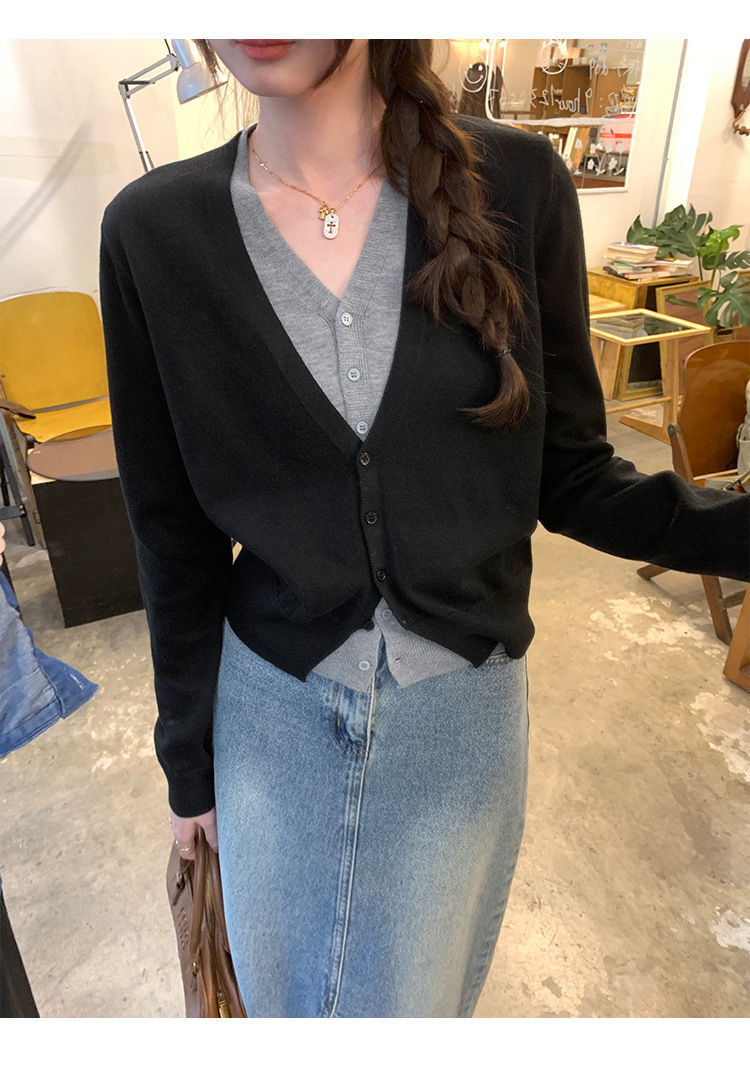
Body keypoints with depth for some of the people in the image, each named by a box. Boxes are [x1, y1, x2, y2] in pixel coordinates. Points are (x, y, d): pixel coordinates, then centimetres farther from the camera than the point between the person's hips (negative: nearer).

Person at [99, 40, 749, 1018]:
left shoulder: (517, 184, -10)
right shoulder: (153, 231, -9)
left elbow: (569, 477, -4)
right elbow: (173, 532, -3)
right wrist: (188, 760, 5)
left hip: (461, 712, 0)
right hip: (270, 712, 1)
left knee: (416, 994, 25)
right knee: (277, 991, 28)